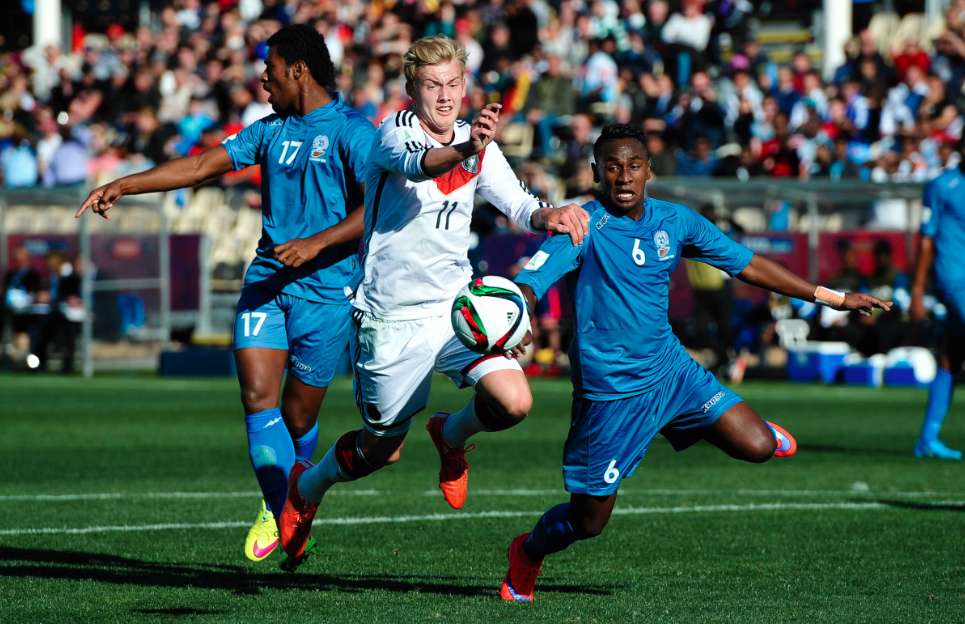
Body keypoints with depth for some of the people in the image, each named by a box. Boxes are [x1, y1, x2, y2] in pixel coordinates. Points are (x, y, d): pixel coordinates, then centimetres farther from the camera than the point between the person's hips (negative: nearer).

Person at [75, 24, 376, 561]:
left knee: (298, 415, 2)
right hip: (267, 280, 5)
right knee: (258, 395, -11)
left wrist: (317, 243, -22)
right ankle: (278, 511, -4)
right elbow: (202, 165, 15)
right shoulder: (270, 130, 14)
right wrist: (124, 185, 9)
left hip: (325, 290, -5)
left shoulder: (352, 131, -6)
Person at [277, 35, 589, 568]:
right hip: (393, 318, -4)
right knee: (382, 450, 6)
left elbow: (518, 205, 1)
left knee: (513, 403, -19)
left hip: (455, 304, 4)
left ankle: (451, 435, 16)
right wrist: (464, 150, -58)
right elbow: (415, 165, -36)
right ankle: (306, 487, 39)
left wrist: (549, 215, -23)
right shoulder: (395, 131, -13)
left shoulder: (477, 144, 5)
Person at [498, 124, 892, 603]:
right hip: (610, 392, -4)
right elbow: (527, 286, -25)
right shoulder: (584, 226, -14)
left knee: (758, 446, -13)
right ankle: (527, 554, 35)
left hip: (671, 370, 4)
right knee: (587, 520, 1)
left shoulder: (675, 221, 1)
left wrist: (833, 298, 12)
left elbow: (748, 265, 10)